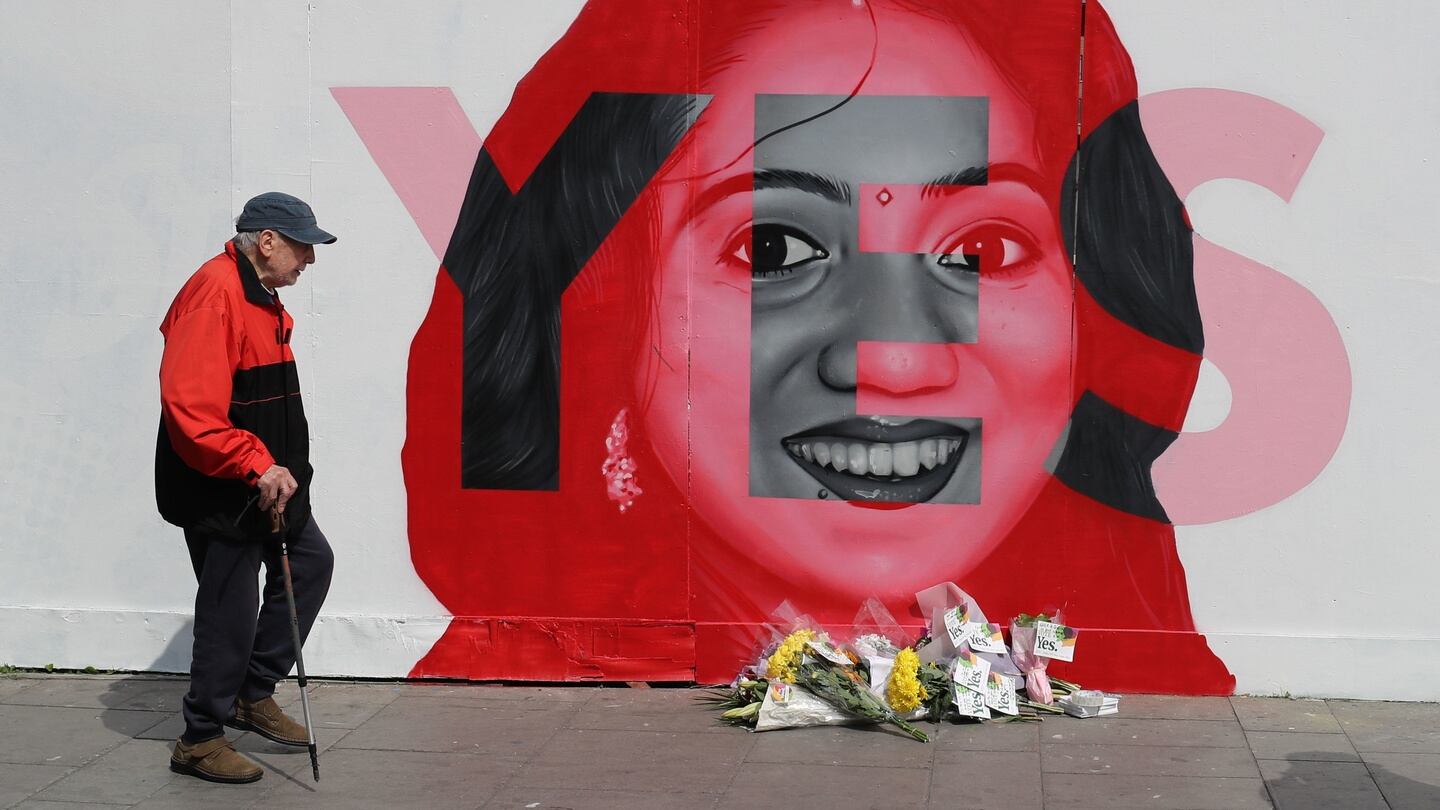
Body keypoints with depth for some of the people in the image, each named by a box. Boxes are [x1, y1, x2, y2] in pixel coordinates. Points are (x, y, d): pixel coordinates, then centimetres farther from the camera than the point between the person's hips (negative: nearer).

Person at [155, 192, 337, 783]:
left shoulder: (261, 297, 13)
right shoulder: (214, 293, -21)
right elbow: (189, 407, -29)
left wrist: (275, 469, 18)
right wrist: (256, 465, -30)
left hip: (265, 483, 10)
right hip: (219, 491, -10)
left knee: (311, 562, 16)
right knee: (230, 607, -4)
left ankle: (253, 694, 27)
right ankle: (200, 740, 10)